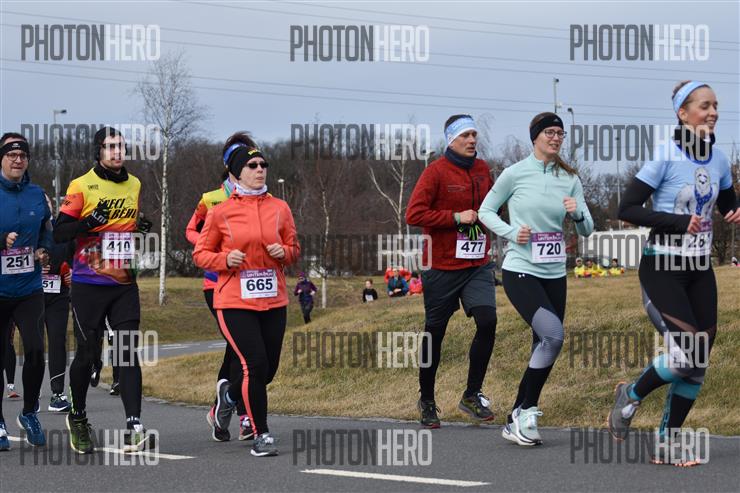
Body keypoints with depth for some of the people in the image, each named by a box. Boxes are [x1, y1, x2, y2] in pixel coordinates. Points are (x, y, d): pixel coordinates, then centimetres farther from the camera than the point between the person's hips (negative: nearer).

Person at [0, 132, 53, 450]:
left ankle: (29, 413, 11)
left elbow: (46, 230, 19)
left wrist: (44, 251, 0)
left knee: (35, 350, -11)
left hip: (29, 288, 2)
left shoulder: (36, 194, 6)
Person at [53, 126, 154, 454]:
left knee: (129, 353, -7)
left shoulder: (134, 185, 13)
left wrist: (143, 229, 6)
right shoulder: (81, 186, -5)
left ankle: (133, 429, -14)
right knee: (88, 354, 2)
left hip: (125, 284, 4)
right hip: (88, 286, -4)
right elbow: (59, 233, -9)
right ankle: (77, 417, 27)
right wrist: (89, 222, -25)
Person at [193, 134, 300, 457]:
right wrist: (225, 259, -14)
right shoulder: (220, 213, -3)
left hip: (273, 300, 4)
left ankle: (229, 391, 42)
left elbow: (294, 249, 16)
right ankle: (261, 434, 2)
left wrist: (283, 252, -7)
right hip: (235, 302, -4)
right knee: (255, 365, -13)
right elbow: (200, 254, 5)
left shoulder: (280, 208, 5)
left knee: (268, 369, 9)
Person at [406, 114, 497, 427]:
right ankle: (427, 401, 22)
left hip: (477, 265, 4)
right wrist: (456, 218, -18)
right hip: (442, 268, -4)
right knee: (435, 332, 6)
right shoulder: (436, 172, -10)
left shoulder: (482, 169, 9)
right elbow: (414, 214, -17)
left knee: (487, 321, -12)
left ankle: (473, 395, 2)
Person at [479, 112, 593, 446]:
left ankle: (515, 423, 20)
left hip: (554, 274, 6)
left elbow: (587, 230, 8)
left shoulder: (570, 179, 6)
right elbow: (486, 211, 5)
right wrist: (511, 233, -11)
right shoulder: (515, 174, -4)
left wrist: (577, 214, -14)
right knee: (553, 335, -24)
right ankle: (526, 411, -10)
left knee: (544, 349, 8)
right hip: (520, 271, -6)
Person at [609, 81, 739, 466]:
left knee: (699, 362, 2)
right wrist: (679, 222, -23)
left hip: (699, 269, 7)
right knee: (687, 355, -16)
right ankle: (631, 395, 12)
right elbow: (627, 209, -16)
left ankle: (666, 446, 11)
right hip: (662, 268, -6)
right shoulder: (665, 155, -13)